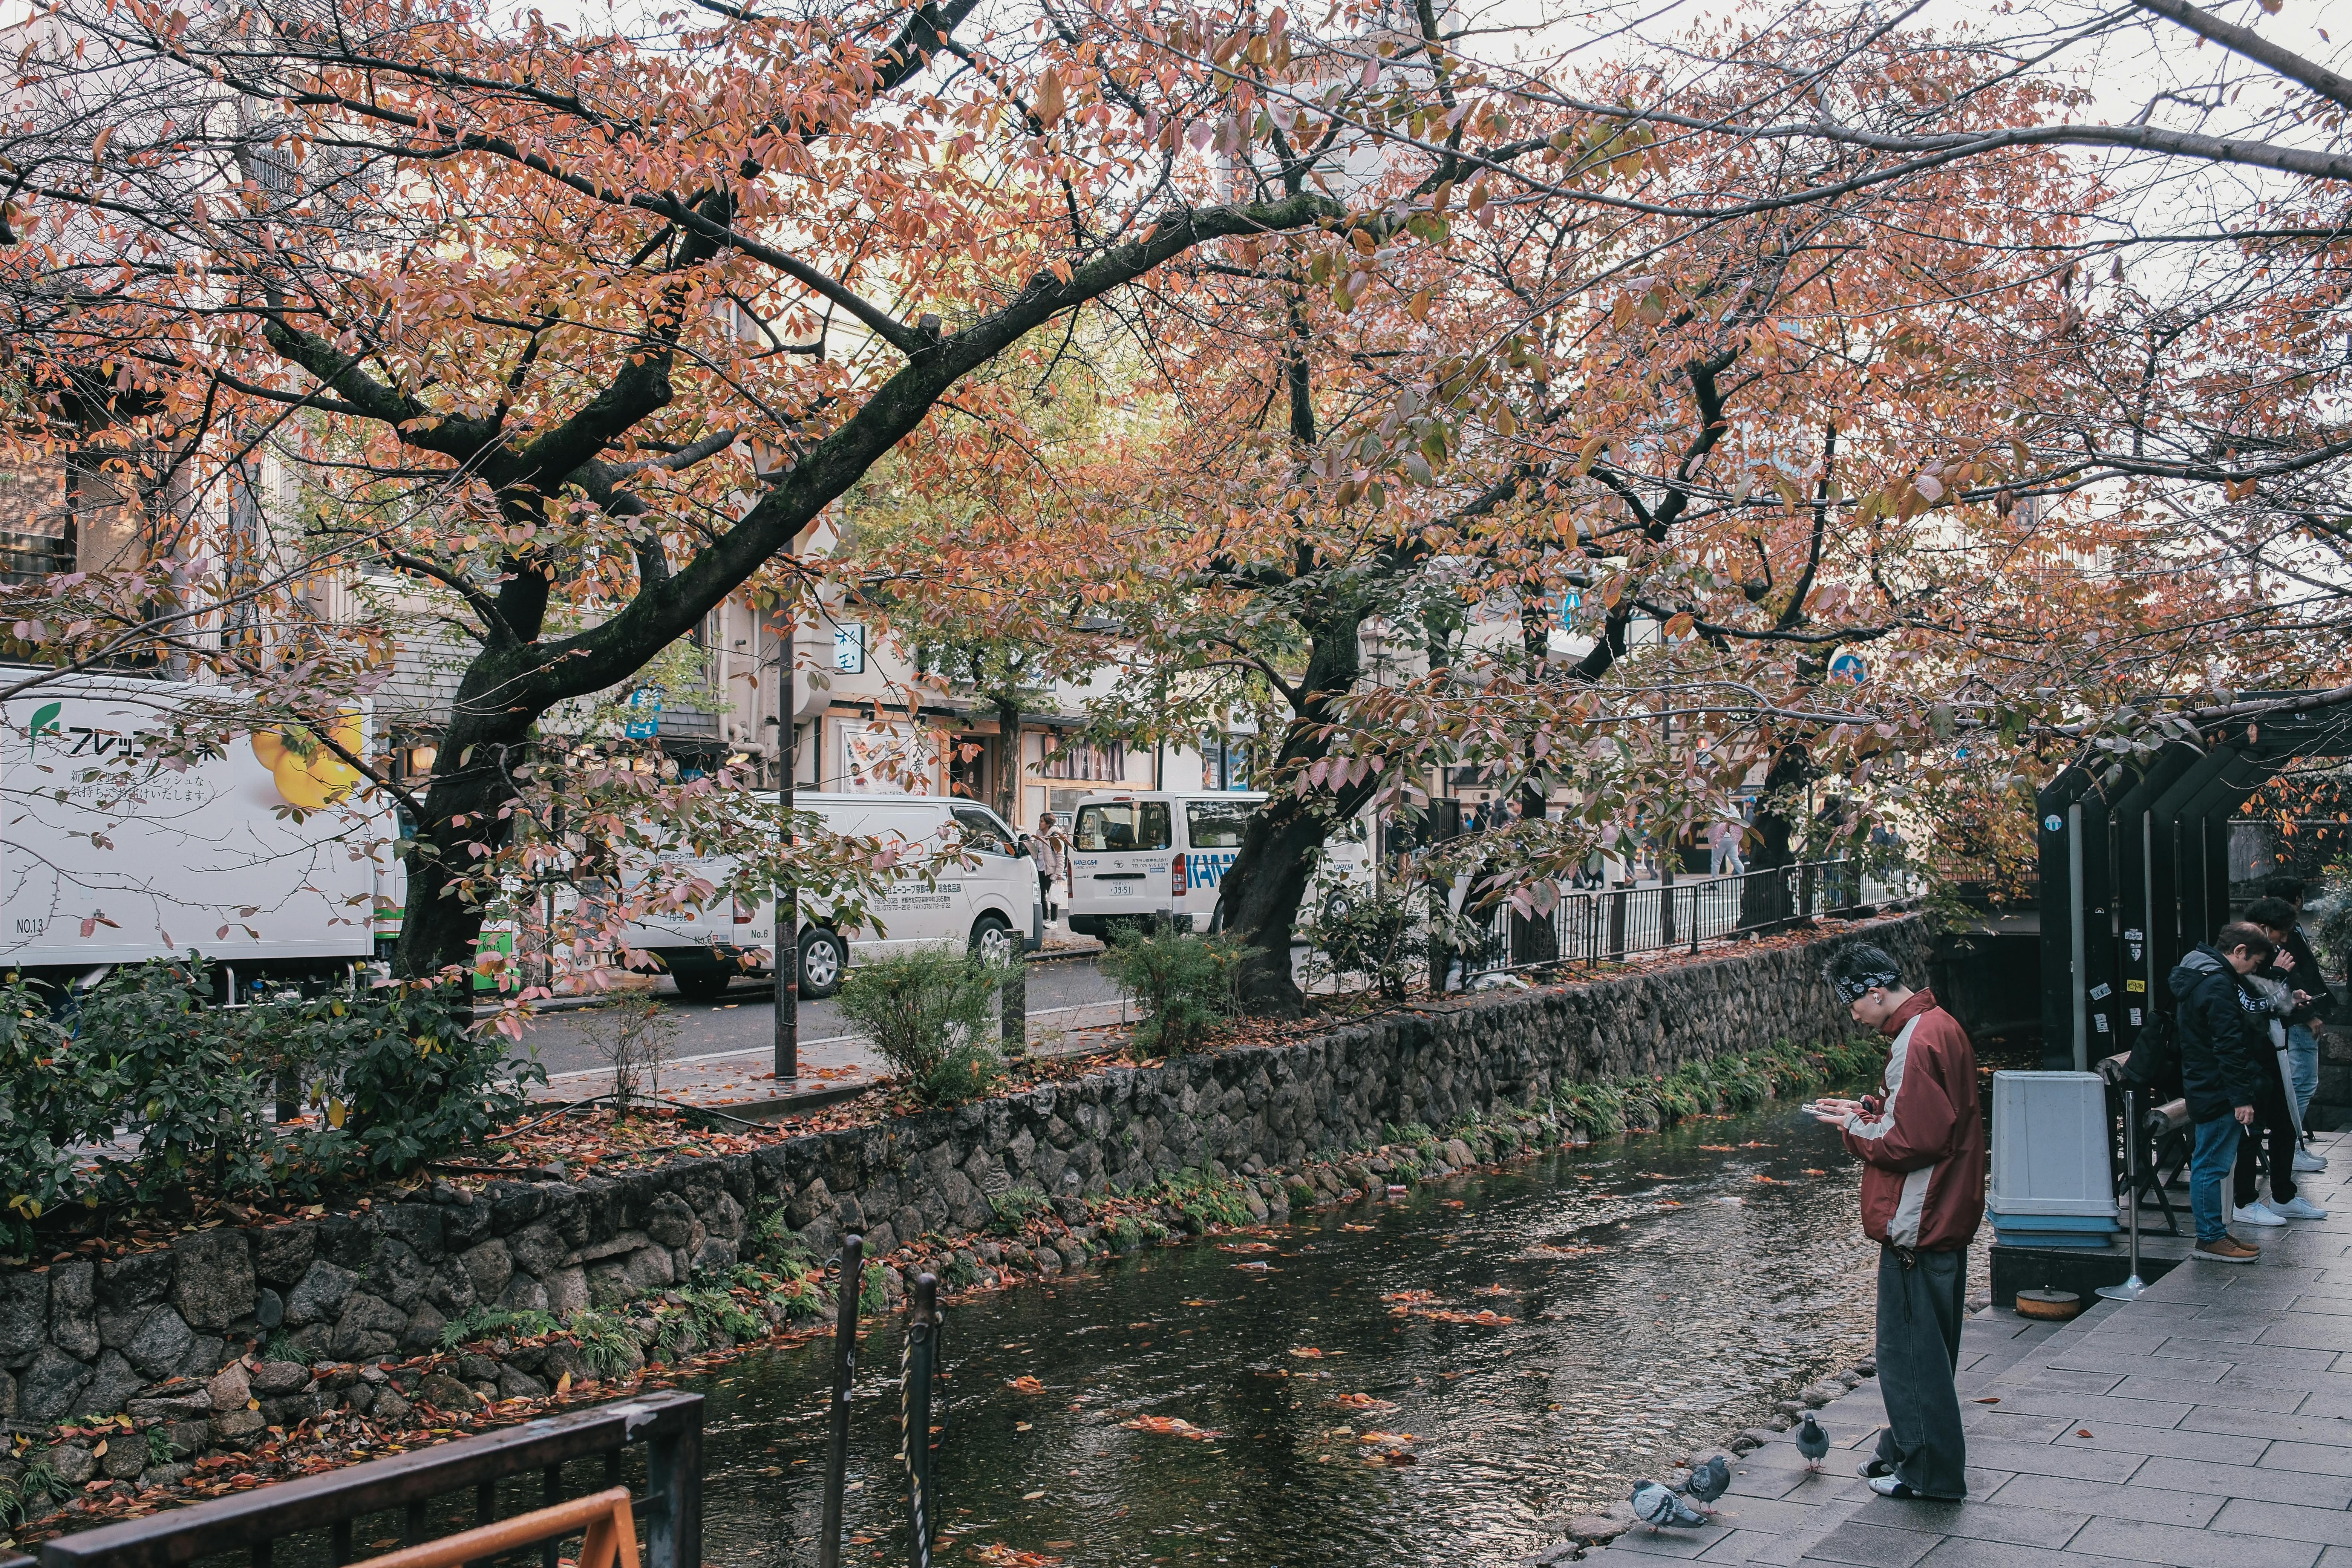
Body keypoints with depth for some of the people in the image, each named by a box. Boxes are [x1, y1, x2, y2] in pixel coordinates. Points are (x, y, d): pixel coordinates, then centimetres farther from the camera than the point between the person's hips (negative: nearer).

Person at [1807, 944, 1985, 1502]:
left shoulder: (1919, 1041, -22)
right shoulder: (1939, 1026, 11)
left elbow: (1912, 1142, -25)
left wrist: (1855, 1128, -10)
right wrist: (1867, 1109, 9)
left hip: (1916, 1225, -11)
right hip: (1944, 1218, 11)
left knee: (1909, 1348, 0)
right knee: (1923, 1345, 18)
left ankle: (1930, 1471, 9)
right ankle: (1906, 1451, 29)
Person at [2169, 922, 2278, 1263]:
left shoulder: (2198, 974, 15)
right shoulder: (2217, 985, -19)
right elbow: (2230, 1047, -22)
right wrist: (2241, 1098, -21)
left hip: (2205, 1090, 11)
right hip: (2217, 1092, -11)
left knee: (2209, 1164, 15)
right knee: (2212, 1165, -4)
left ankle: (2213, 1234, 22)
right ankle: (2211, 1239, 2)